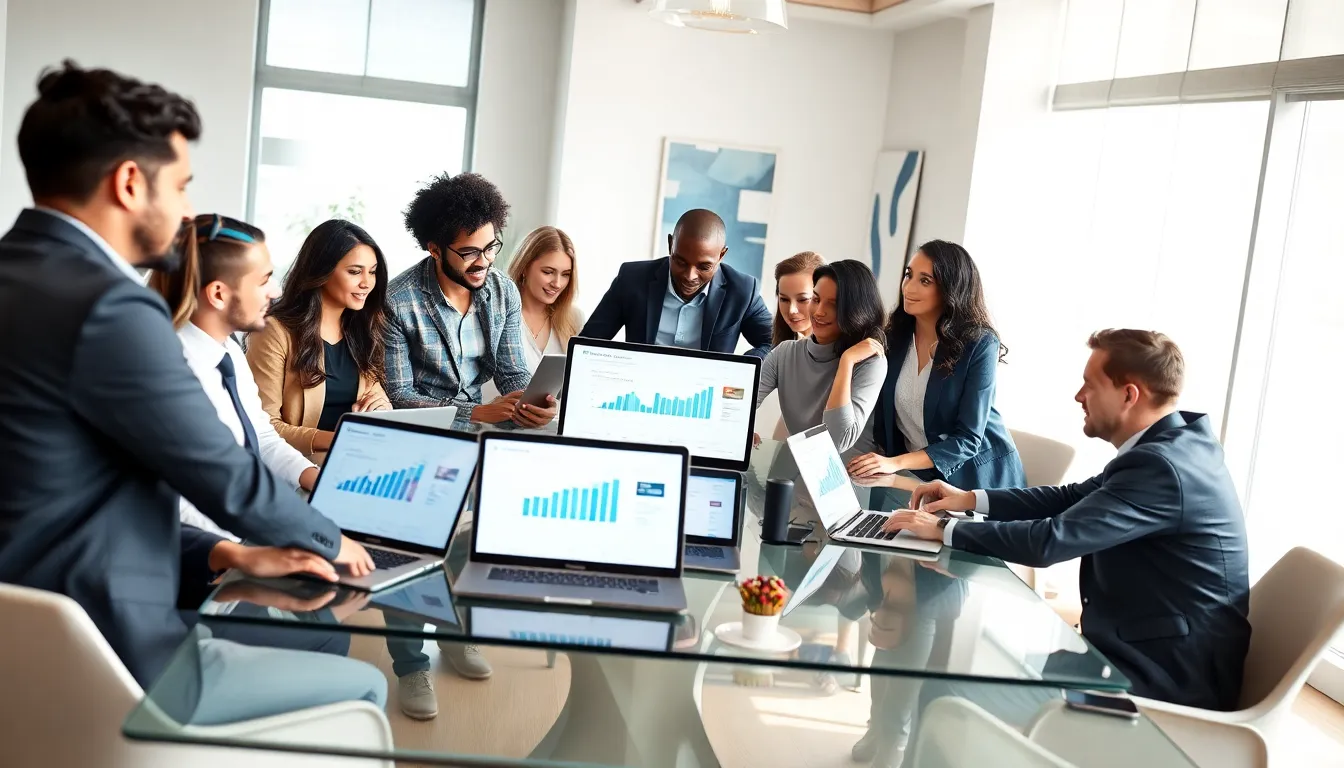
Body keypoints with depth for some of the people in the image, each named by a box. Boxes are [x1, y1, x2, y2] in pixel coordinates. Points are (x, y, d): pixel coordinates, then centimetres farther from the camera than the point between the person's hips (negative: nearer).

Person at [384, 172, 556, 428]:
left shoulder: (505, 293, -1)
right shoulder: (397, 302, -15)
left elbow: (513, 372, 5)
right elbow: (397, 395, -14)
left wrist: (535, 404, -18)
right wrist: (480, 412, -23)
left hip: (478, 426, 4)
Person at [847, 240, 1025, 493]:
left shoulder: (979, 344, -16)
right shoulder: (896, 336, -1)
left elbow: (968, 439, -20)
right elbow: (884, 414, 3)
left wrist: (896, 463, -30)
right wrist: (880, 459, -16)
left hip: (976, 478, -4)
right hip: (918, 475, 4)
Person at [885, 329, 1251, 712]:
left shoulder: (1162, 465, -25)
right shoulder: (1171, 444, 6)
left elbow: (1050, 540, -27)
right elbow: (1075, 498, 14)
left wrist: (943, 530, -15)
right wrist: (972, 499, 6)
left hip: (1169, 674, -9)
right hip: (1158, 651, 9)